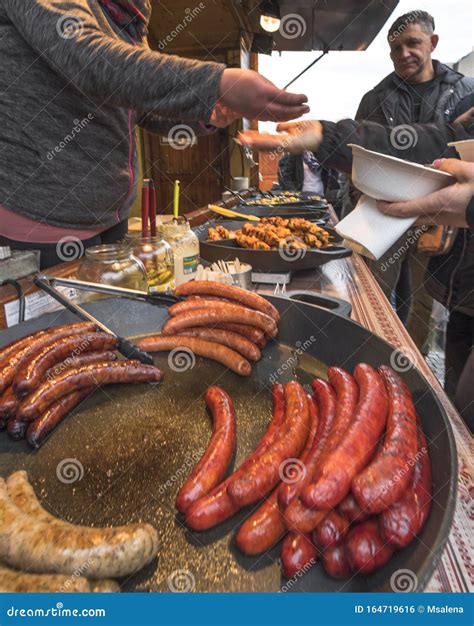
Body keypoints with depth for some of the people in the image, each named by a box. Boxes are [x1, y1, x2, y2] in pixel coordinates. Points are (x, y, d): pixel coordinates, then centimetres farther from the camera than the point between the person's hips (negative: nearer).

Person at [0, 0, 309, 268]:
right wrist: (217, 82, -40)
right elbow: (89, 60, -30)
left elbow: (145, 109, 20)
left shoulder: (130, 26, 15)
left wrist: (206, 114, 0)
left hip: (112, 215, 8)